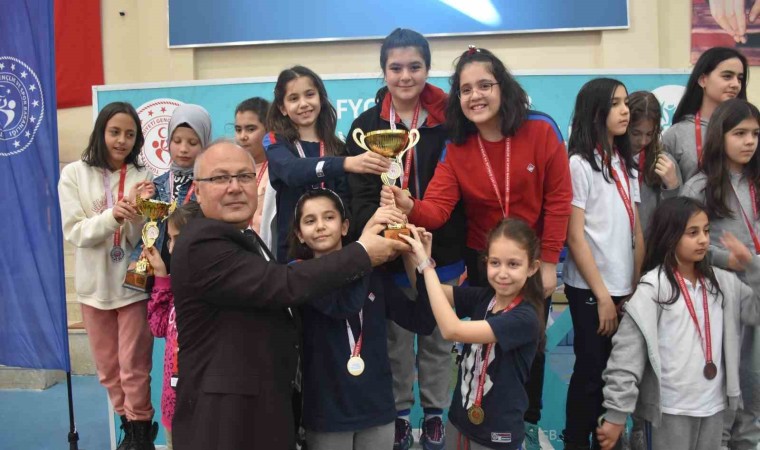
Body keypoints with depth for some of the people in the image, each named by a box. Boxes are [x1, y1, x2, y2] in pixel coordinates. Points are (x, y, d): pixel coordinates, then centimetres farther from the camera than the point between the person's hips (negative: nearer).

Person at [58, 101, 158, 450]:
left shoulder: (142, 177, -4)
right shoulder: (75, 174, -3)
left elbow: (139, 238, -6)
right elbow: (74, 231, -10)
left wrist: (136, 211, -26)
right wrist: (112, 215, -26)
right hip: (94, 284, 2)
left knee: (134, 366, 3)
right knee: (107, 367, 14)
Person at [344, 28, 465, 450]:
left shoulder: (449, 121, -2)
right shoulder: (367, 126, 0)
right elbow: (361, 196, -5)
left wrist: (466, 255, -5)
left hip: (442, 254, 0)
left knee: (438, 340, 15)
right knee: (396, 341, 12)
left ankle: (435, 412, 33)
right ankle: (398, 413, 32)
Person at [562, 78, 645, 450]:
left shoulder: (624, 164, 12)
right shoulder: (579, 164, -8)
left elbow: (636, 230, 11)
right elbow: (575, 237, -13)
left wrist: (637, 285, 2)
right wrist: (602, 295, -13)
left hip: (624, 287, 6)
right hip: (589, 289, -6)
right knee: (591, 372, 0)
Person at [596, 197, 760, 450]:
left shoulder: (722, 282, 4)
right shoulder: (652, 289, -13)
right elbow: (626, 354, -15)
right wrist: (616, 414, -16)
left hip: (714, 404, 6)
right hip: (670, 409, -5)